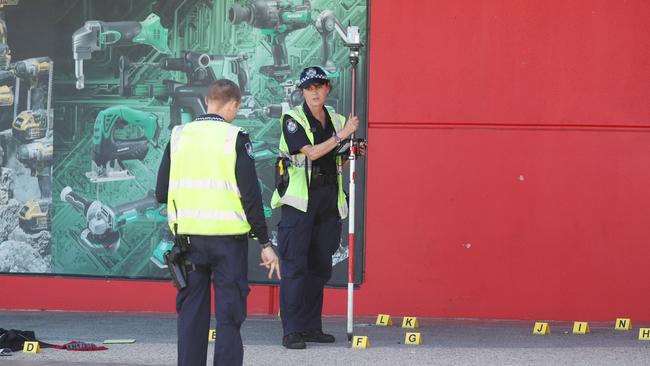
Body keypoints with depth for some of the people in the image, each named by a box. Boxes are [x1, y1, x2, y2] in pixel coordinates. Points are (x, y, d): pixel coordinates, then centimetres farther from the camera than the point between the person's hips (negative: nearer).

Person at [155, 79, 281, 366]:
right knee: (229, 314, 2)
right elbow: (251, 196, -8)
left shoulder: (179, 136, 4)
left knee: (191, 312, 10)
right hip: (228, 235, -3)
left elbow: (161, 193, 4)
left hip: (189, 235, 3)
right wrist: (265, 243, -3)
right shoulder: (235, 138, -6)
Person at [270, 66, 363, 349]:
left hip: (328, 199, 6)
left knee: (320, 267, 8)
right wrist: (342, 135, -16)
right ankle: (292, 331, -7)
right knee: (294, 266, -7)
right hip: (299, 199, -6)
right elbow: (311, 153, -17)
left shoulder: (336, 120, 14)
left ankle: (311, 326, 16)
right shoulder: (292, 119, -4)